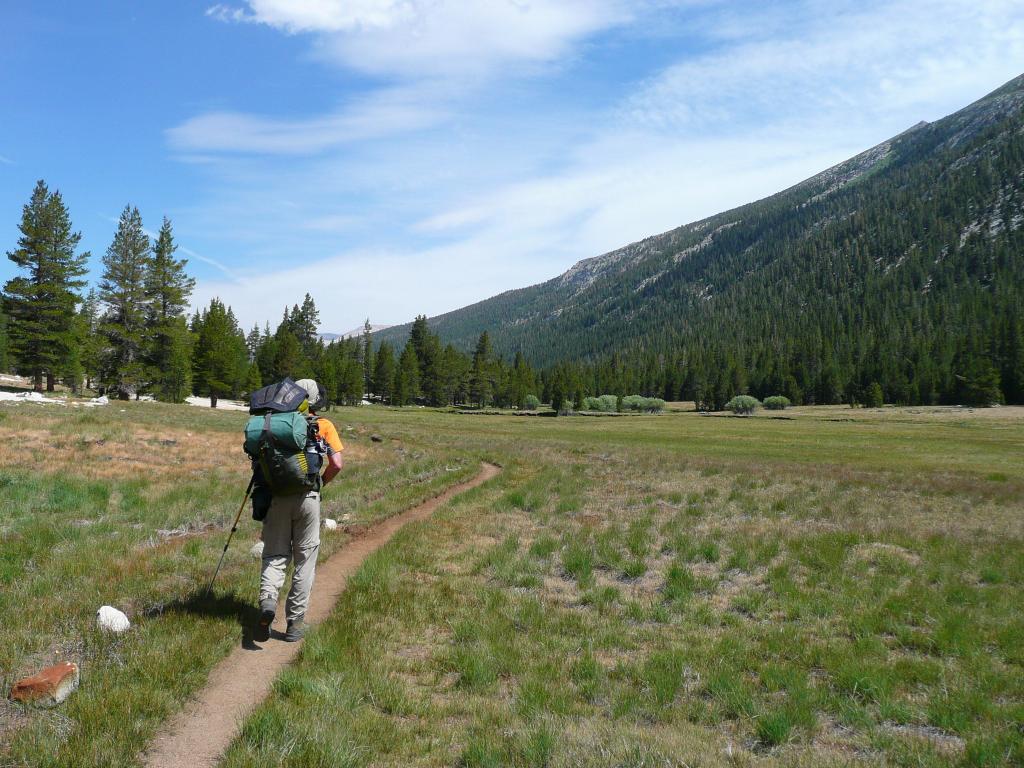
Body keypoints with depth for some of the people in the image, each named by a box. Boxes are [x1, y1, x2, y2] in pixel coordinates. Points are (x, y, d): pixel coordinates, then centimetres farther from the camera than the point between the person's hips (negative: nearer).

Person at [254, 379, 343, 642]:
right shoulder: (324, 426, 3)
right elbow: (336, 464, -5)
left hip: (277, 496, 2)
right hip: (307, 498, -2)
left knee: (274, 554, 12)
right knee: (304, 559, 10)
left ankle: (267, 599, -14)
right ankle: (295, 620, 12)